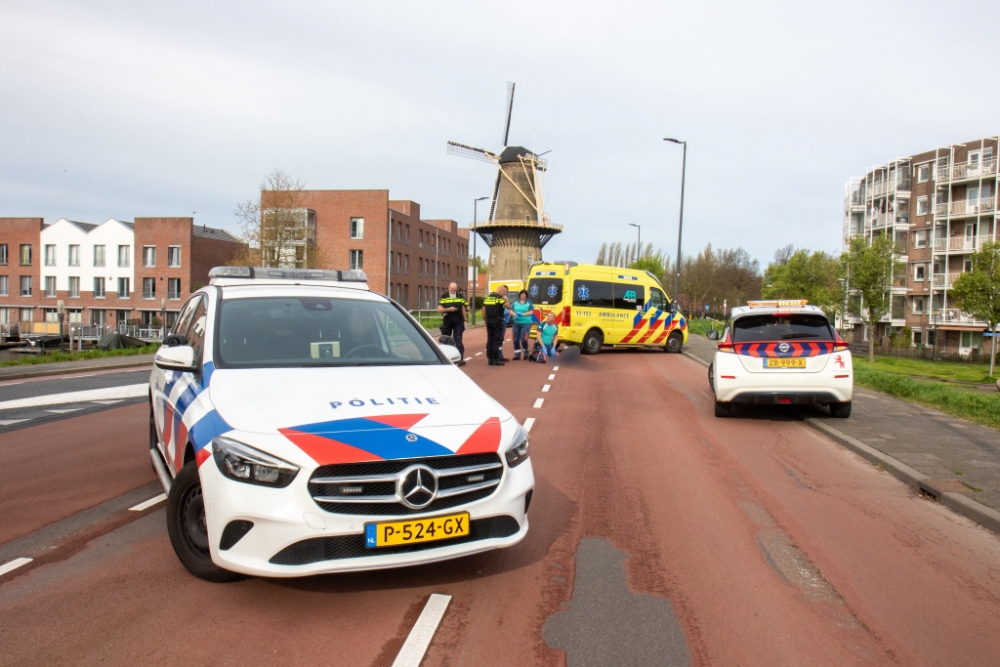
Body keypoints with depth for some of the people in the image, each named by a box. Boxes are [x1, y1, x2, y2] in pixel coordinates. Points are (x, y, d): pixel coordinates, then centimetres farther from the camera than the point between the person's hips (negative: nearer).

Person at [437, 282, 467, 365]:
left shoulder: (460, 297, 7)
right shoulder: (444, 297, 1)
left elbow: (463, 309, 13)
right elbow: (439, 309, -3)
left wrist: (465, 320, 8)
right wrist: (449, 309, -18)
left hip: (458, 321, 0)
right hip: (447, 321, 0)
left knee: (458, 340, -8)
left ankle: (461, 359, -14)